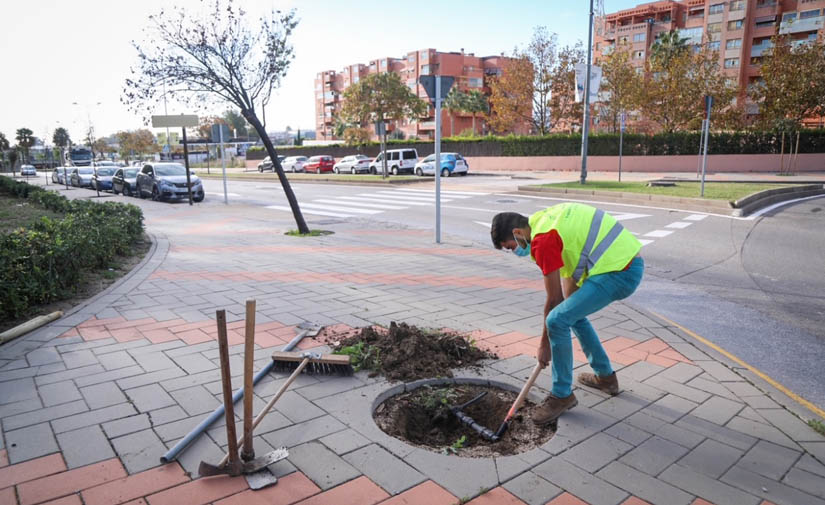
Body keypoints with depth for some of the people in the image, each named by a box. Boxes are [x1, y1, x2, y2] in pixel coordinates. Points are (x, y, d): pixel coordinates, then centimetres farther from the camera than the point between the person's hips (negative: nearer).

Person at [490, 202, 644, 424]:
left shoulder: (543, 239, -15)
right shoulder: (547, 217, 14)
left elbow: (553, 299, -9)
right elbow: (569, 274, 19)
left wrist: (544, 345, 2)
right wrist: (568, 305, 19)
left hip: (618, 272, -11)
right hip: (630, 261, 11)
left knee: (557, 320, -14)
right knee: (573, 313, 23)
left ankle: (562, 395, 4)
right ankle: (605, 376, 36)